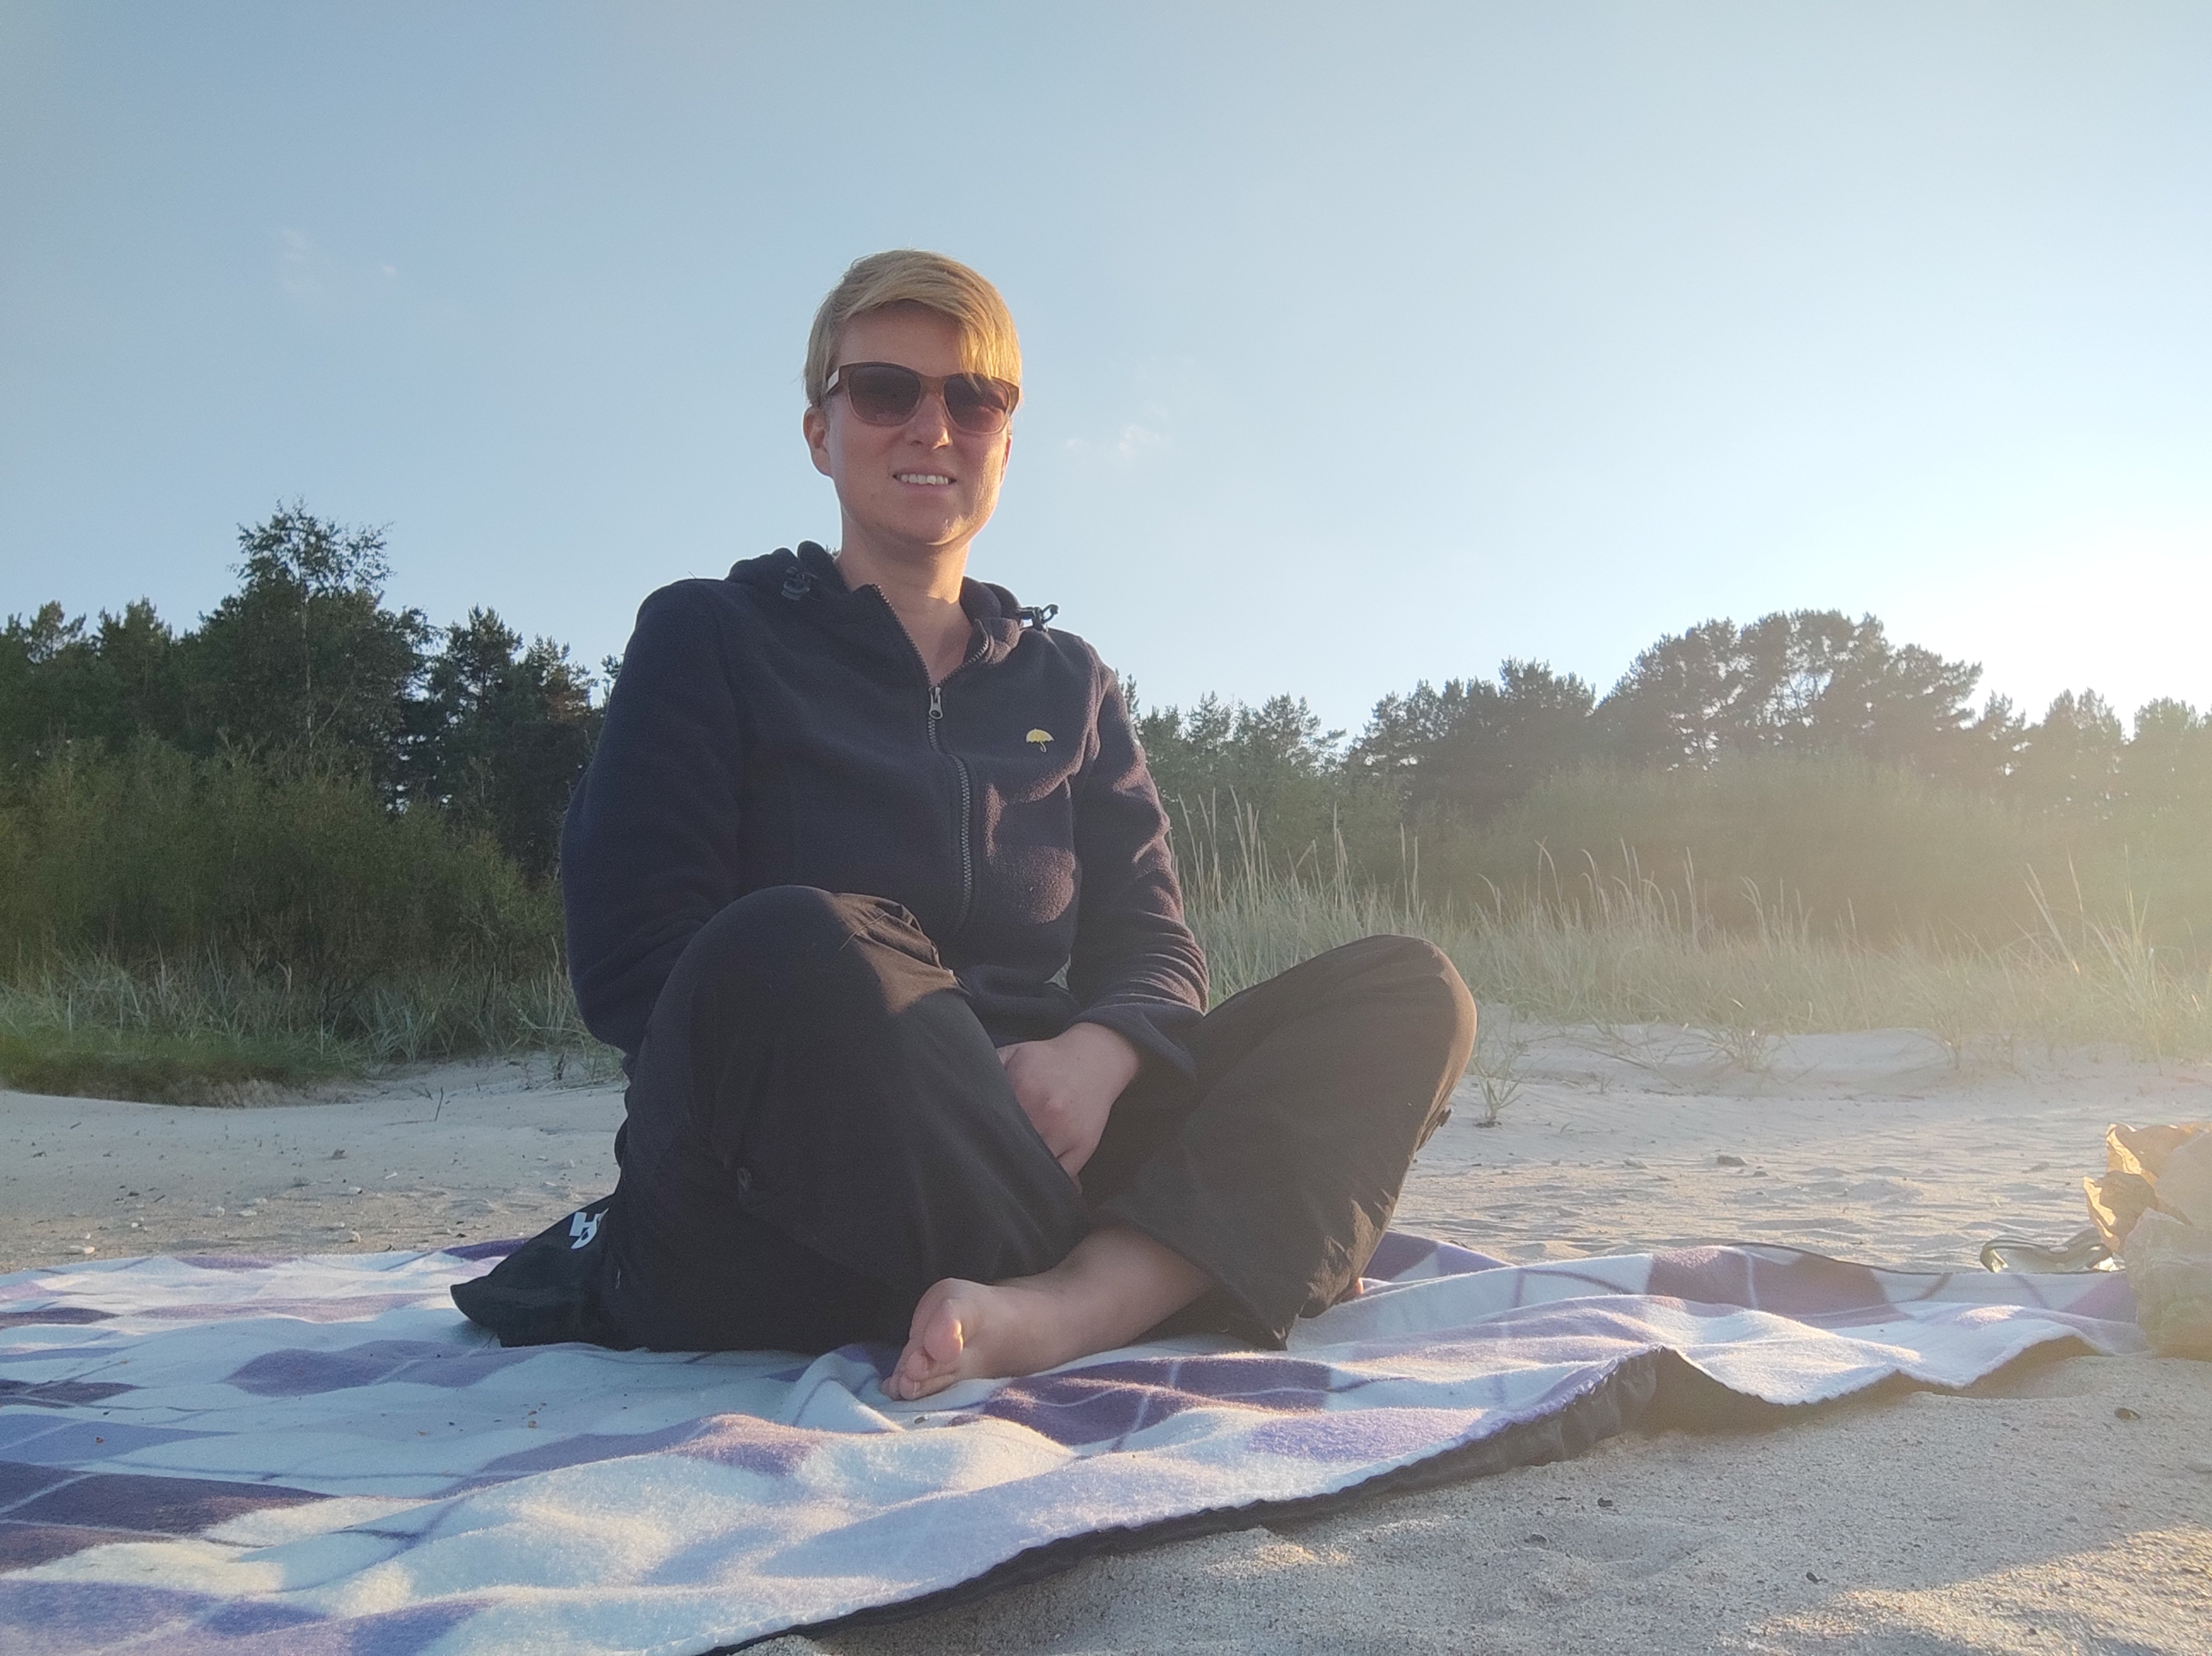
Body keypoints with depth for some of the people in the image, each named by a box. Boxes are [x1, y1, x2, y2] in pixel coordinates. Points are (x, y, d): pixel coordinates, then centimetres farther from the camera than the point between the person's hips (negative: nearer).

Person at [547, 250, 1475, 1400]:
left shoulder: (1067, 682, 19)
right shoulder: (708, 638, 7)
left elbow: (1150, 941, 9)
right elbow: (629, 954, -5)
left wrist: (1093, 1057, -17)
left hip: (1034, 1148, 5)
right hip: (774, 1226, -4)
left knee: (1410, 994, -12)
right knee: (789, 950, -37)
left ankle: (1061, 1310, -35)